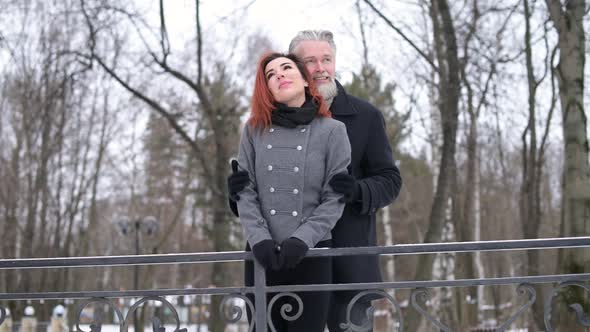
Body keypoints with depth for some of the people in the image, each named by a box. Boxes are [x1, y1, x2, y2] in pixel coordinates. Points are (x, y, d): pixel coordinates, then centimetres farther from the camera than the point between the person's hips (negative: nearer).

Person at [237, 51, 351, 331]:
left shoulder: (332, 130, 1)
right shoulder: (253, 130, 7)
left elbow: (334, 198, -3)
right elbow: (245, 192, 3)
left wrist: (302, 239, -14)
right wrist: (259, 238, -11)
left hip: (311, 254, -2)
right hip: (262, 254, 2)